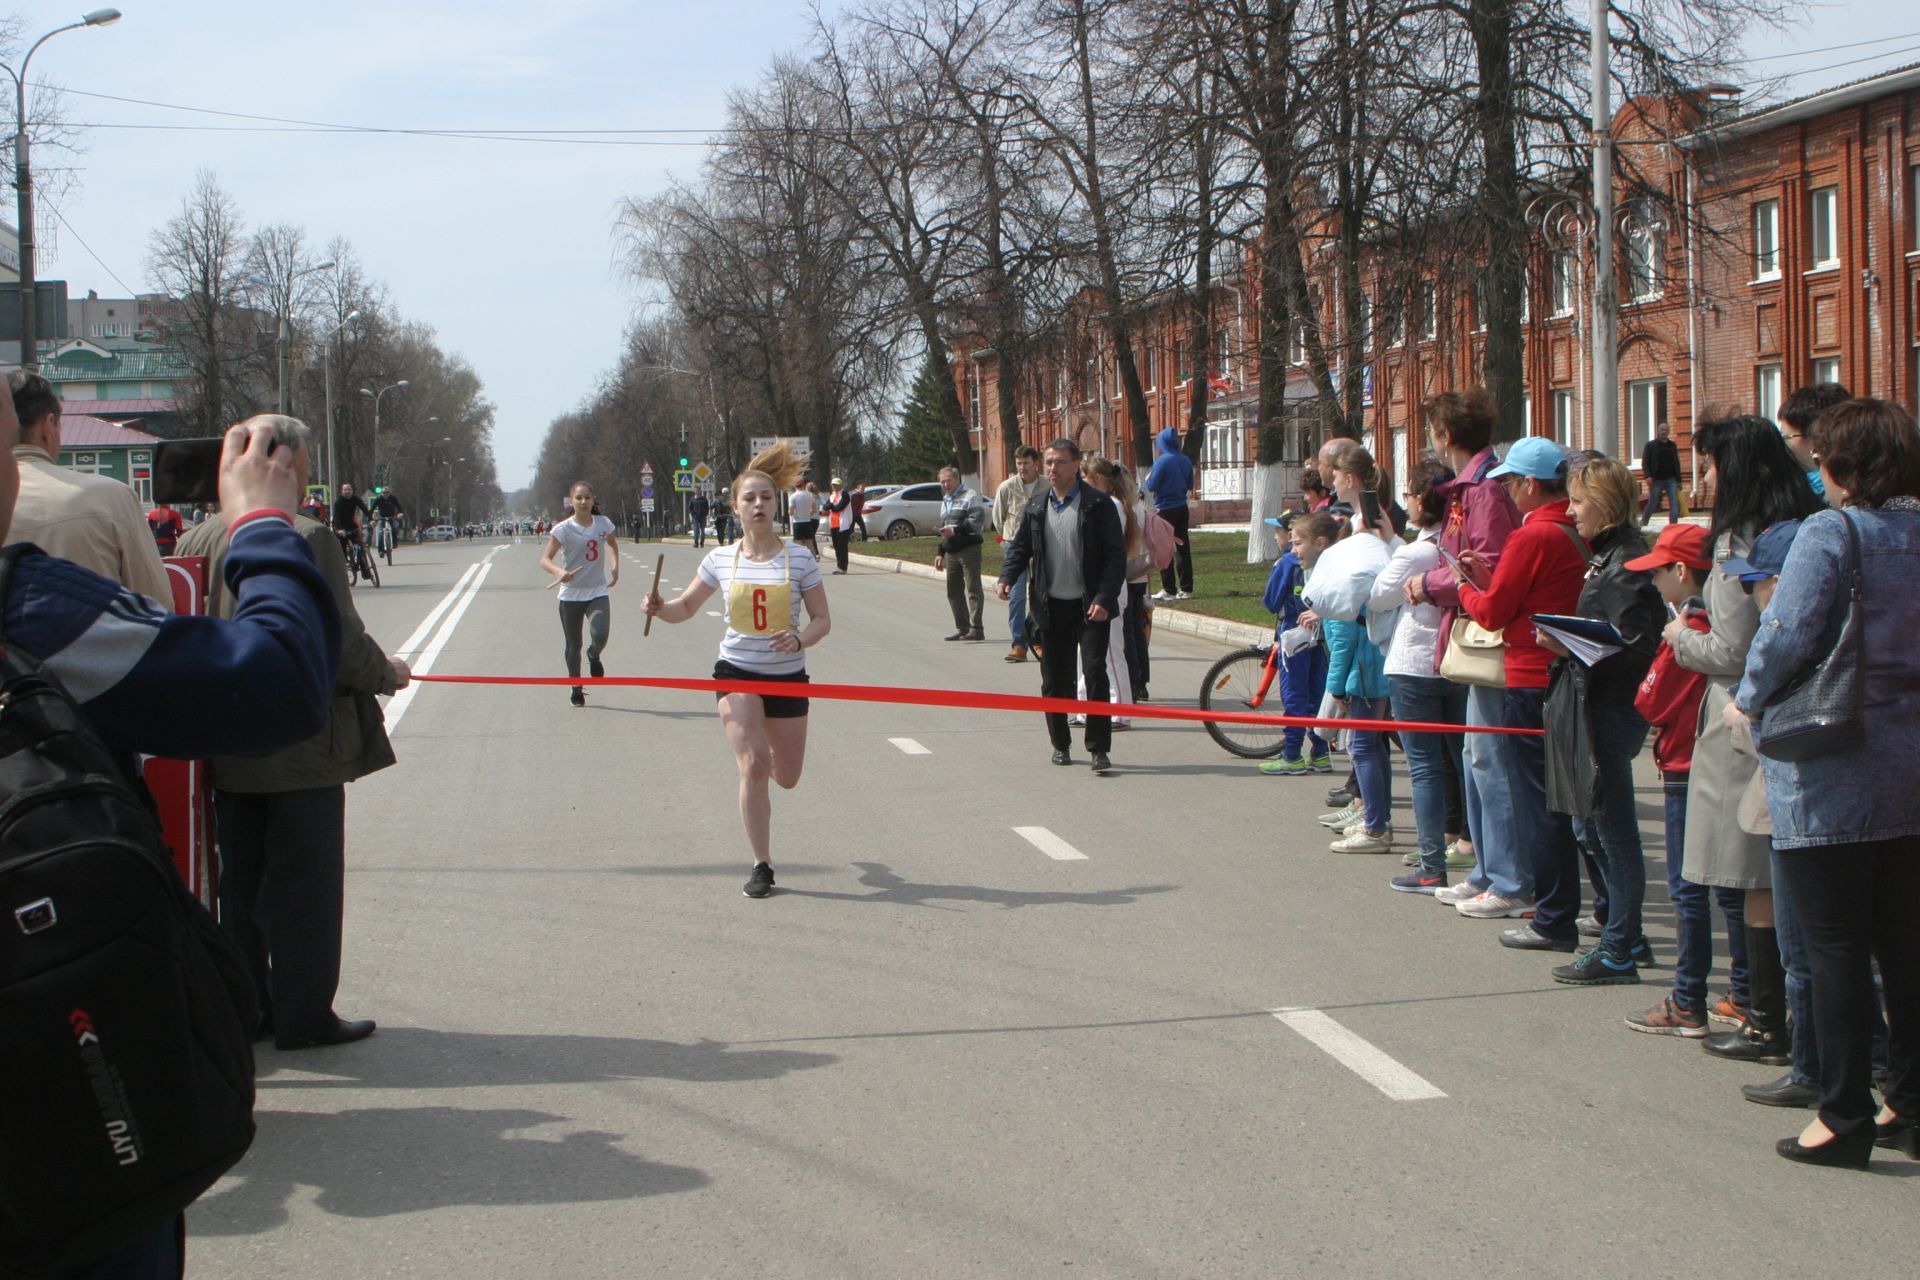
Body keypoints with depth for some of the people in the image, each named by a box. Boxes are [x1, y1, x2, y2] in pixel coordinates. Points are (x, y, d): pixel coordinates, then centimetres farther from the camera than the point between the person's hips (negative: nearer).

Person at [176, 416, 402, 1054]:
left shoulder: (197, 541, 0)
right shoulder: (310, 542, -18)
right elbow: (341, 644, -19)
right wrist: (388, 673, 1)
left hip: (225, 754, 6)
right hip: (300, 750, -6)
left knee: (238, 883, 16)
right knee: (305, 887, 5)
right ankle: (303, 1016, 11)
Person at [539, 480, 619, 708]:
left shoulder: (603, 524, -1)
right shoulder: (563, 529, -11)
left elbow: (612, 543, 22)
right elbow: (545, 559, -14)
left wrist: (615, 566, 8)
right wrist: (558, 572, -34)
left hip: (597, 593, 1)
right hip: (571, 595, -1)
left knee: (600, 635, -22)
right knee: (573, 646, 5)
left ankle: (594, 655, 15)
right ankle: (576, 688, 28)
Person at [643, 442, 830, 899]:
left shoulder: (799, 558, -7)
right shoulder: (721, 559, -2)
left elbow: (822, 620, -2)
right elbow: (686, 607, 9)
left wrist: (799, 640, -23)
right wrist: (660, 608, -13)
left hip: (787, 676, 0)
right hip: (736, 672, 0)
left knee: (786, 777, 10)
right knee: (754, 765, -17)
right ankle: (762, 866, -5)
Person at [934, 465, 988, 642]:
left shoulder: (970, 497, -4)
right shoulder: (945, 501, 24)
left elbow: (976, 521, -16)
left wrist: (955, 530, -24)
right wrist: (940, 553, 25)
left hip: (969, 547, -9)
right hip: (951, 552, 9)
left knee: (973, 589, -9)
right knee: (953, 591, 8)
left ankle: (976, 629, -10)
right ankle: (962, 628, 13)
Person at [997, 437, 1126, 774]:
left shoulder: (1098, 505, -5)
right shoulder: (1036, 507, 8)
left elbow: (1116, 556, -6)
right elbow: (1020, 546, 15)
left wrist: (1104, 600, -16)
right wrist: (1007, 577, -6)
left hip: (1090, 606, -4)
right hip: (1051, 606, 4)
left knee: (1095, 672, -10)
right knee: (1054, 679, 8)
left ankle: (1099, 749, -6)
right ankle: (1060, 743, 22)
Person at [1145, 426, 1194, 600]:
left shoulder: (1162, 461, -15)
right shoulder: (1185, 461, 4)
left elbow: (1151, 486, -13)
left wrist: (1148, 477, 7)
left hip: (1165, 510, -6)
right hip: (1182, 508, 6)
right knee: (1182, 548, 9)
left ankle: (1169, 590, 0)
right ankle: (1186, 588, 9)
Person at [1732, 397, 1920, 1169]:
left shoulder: (1830, 533, -14)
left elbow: (1788, 635, -19)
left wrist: (1749, 700, -3)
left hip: (1830, 772, -7)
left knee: (1835, 947, 0)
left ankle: (1844, 1117, 4)